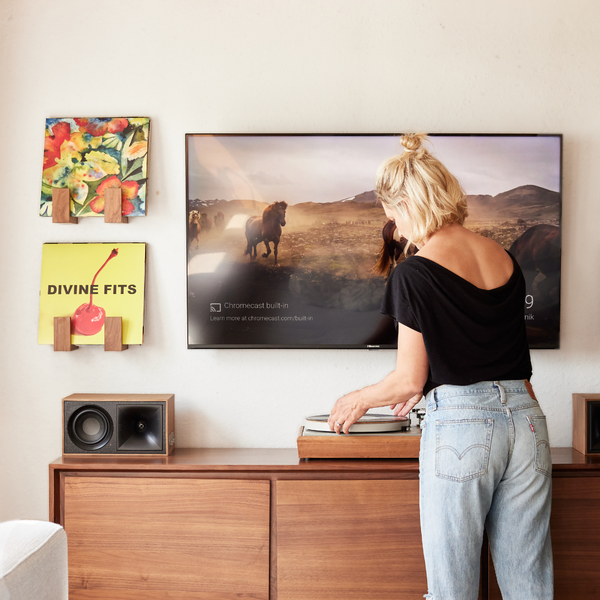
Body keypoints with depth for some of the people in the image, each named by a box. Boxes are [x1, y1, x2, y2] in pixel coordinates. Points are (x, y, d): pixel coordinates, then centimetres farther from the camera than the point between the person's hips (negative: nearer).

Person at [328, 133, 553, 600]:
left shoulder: (415, 274, -9)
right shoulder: (506, 259, 11)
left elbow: (410, 378, -6)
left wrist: (359, 399, 13)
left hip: (460, 426, -6)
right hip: (525, 419, 7)